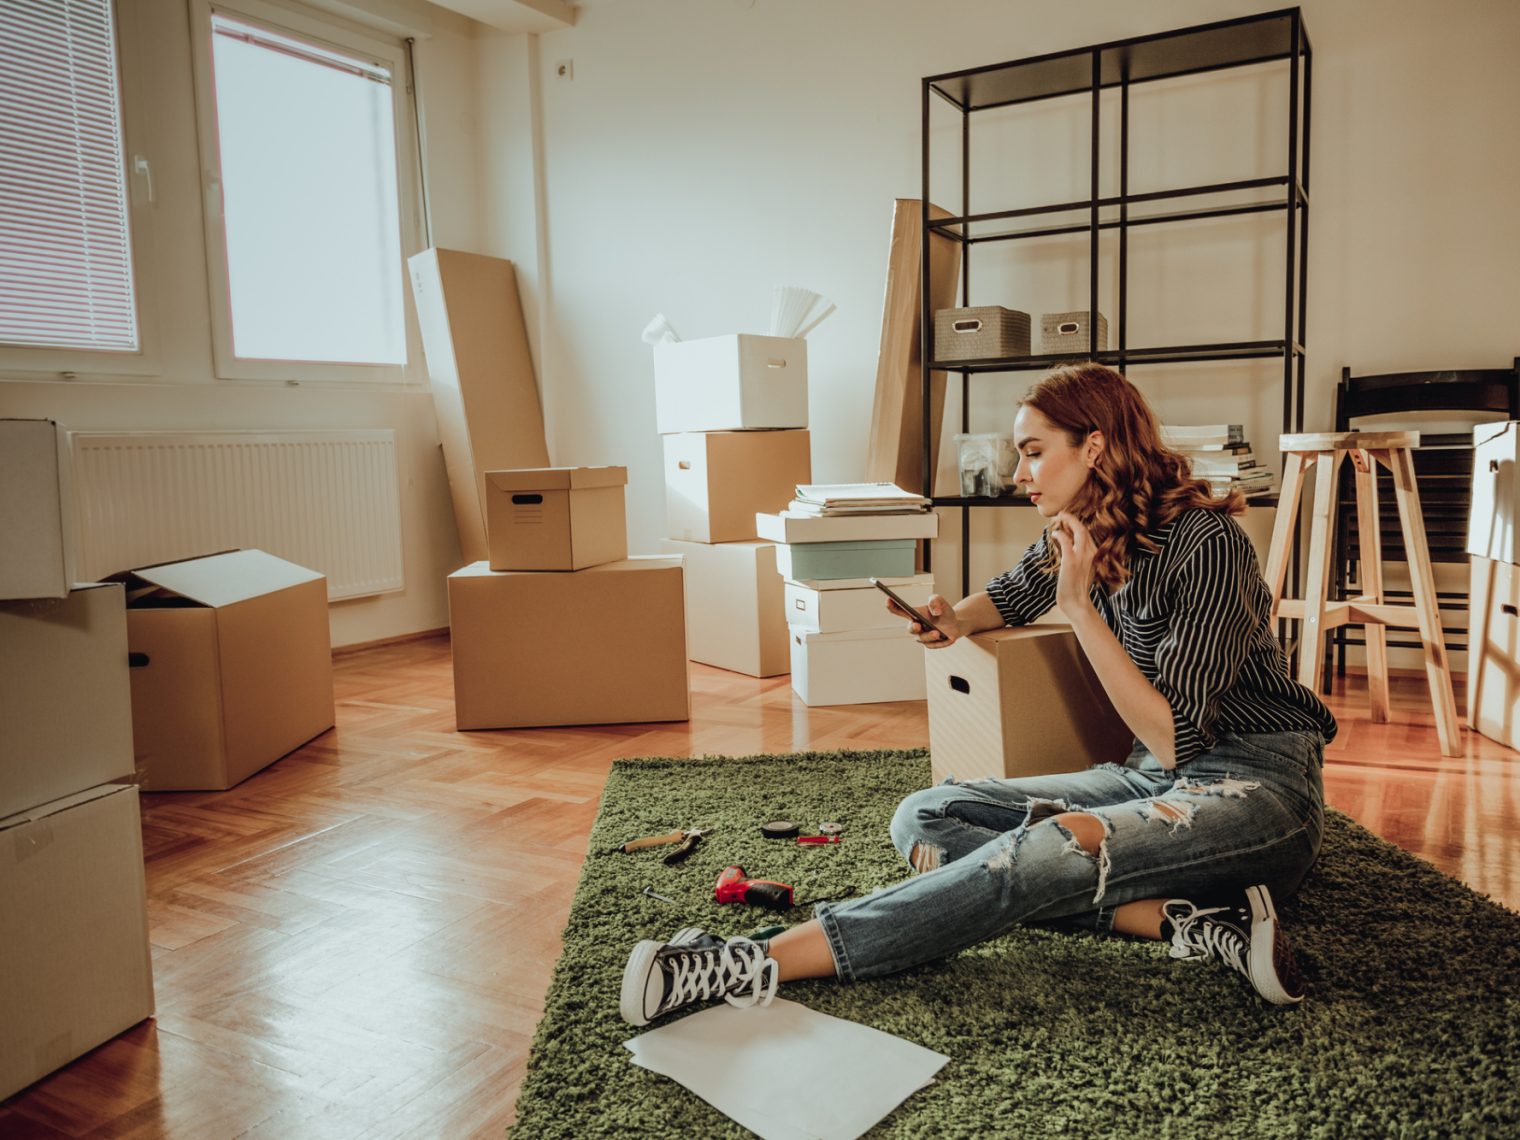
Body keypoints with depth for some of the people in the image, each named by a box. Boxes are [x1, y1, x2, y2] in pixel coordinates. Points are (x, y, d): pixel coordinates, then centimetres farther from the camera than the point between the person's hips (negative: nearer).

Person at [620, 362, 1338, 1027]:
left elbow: (1175, 738, -22)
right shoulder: (1078, 534, 4)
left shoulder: (1205, 544, -19)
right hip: (1157, 777, 8)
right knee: (925, 819, -10)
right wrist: (956, 620, 2)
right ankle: (1188, 921, -22)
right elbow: (1008, 598, 25)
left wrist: (1080, 606, -25)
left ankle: (758, 965, -36)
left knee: (1050, 848, -36)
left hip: (1260, 786, -8)